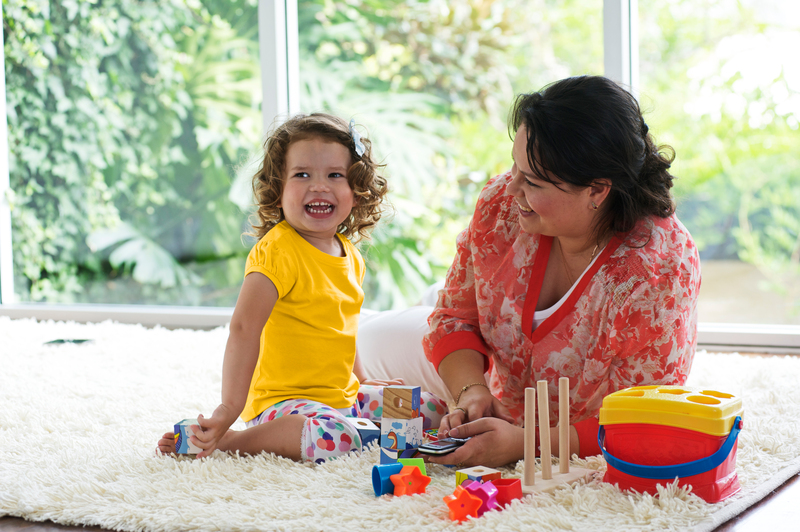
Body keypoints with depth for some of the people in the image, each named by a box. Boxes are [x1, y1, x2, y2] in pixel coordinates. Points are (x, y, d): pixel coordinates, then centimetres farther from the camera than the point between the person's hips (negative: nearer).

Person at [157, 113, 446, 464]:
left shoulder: (350, 256, 8)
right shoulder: (276, 251, -19)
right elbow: (244, 329, -26)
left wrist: (360, 382, 26)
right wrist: (230, 408, -32)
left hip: (343, 396, 8)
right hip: (285, 400, -8)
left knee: (433, 410, 11)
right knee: (335, 438, -38)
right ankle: (224, 441, -21)